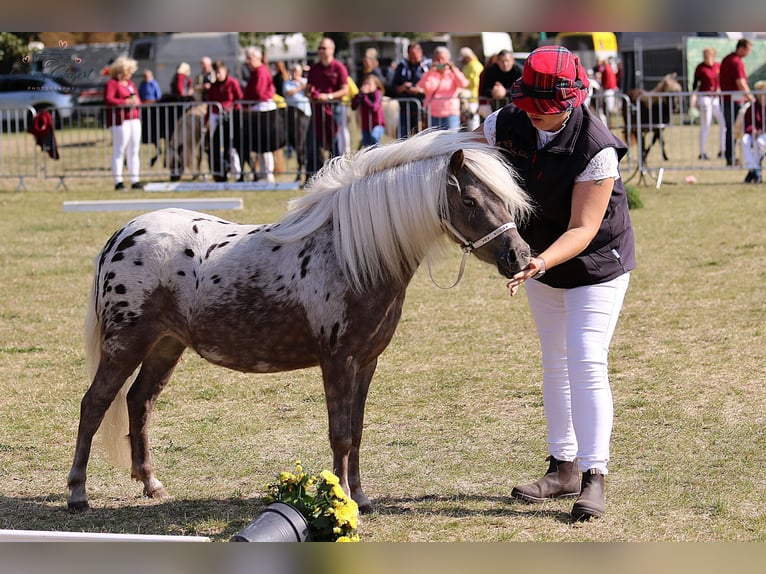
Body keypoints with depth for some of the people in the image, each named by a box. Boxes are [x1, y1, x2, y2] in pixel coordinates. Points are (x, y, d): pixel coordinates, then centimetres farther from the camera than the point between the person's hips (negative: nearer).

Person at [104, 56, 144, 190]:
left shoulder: (130, 83, 20)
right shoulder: (112, 83, -5)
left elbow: (138, 99, 25)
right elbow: (108, 100, -17)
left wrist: (136, 101, 0)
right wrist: (126, 102, -23)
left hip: (134, 119, 8)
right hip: (120, 120, -8)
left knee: (134, 150, 7)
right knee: (119, 151, -8)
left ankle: (135, 180, 10)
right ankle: (118, 181, -7)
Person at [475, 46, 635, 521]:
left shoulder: (597, 149, -31)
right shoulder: (507, 125, -15)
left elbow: (582, 229, -31)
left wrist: (543, 262, -46)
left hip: (597, 263, -6)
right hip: (540, 258, 6)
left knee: (586, 360, -17)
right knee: (555, 361, 13)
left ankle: (595, 475, -14)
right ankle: (564, 469, 24)